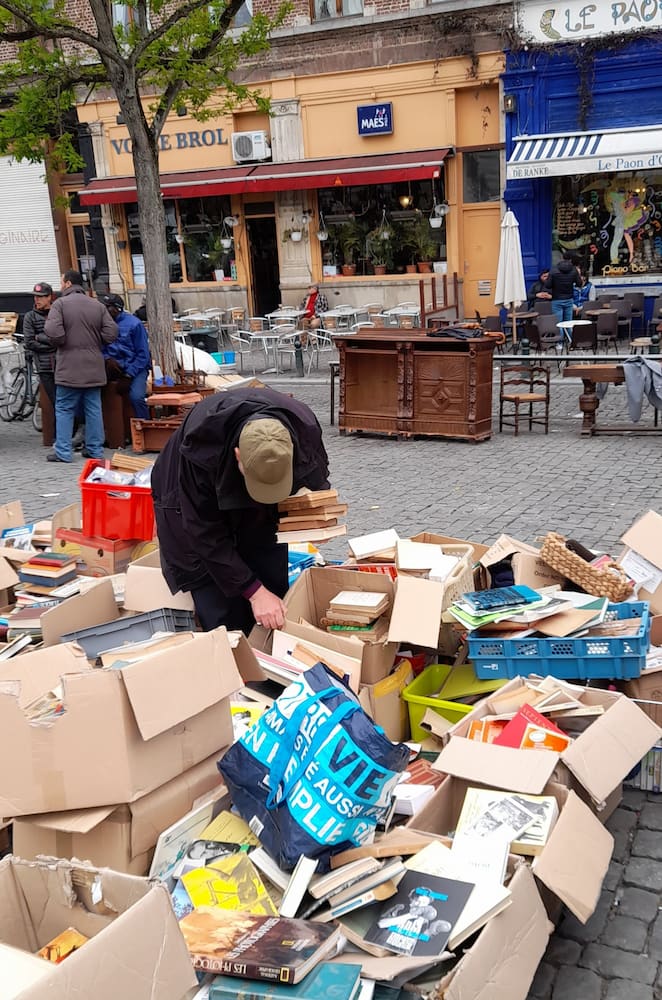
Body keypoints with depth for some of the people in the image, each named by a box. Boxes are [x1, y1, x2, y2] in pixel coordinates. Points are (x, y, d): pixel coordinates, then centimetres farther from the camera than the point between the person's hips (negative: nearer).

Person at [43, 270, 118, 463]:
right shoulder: (98, 305, 5)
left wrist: (63, 342, 2)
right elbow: (111, 333, -1)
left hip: (69, 368, -4)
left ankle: (62, 452, 3)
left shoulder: (60, 304, -8)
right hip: (94, 368, 4)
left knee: (64, 410, 4)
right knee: (93, 409, 10)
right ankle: (95, 449, 13)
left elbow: (53, 332, -19)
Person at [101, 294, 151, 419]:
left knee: (136, 397, -29)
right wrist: (107, 359, -14)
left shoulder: (133, 324, -8)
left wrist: (128, 375, -13)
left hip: (135, 367, -4)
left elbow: (143, 354, -6)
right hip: (112, 367, 4)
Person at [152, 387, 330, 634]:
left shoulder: (304, 428, -29)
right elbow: (206, 532, -30)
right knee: (223, 619, -10)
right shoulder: (201, 448, -39)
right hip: (195, 510, -3)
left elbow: (318, 482, -5)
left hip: (257, 515, 4)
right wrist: (254, 590, -32)